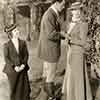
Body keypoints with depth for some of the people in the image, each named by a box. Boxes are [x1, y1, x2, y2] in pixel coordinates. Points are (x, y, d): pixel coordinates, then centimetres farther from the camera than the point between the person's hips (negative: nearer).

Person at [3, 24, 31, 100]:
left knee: (25, 87, 6)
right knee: (14, 87, 10)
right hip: (12, 70, -2)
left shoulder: (23, 43, -2)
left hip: (22, 68, 2)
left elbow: (26, 54, 0)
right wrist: (14, 67, -17)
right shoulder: (7, 45, -10)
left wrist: (23, 64, -12)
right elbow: (6, 58, -8)